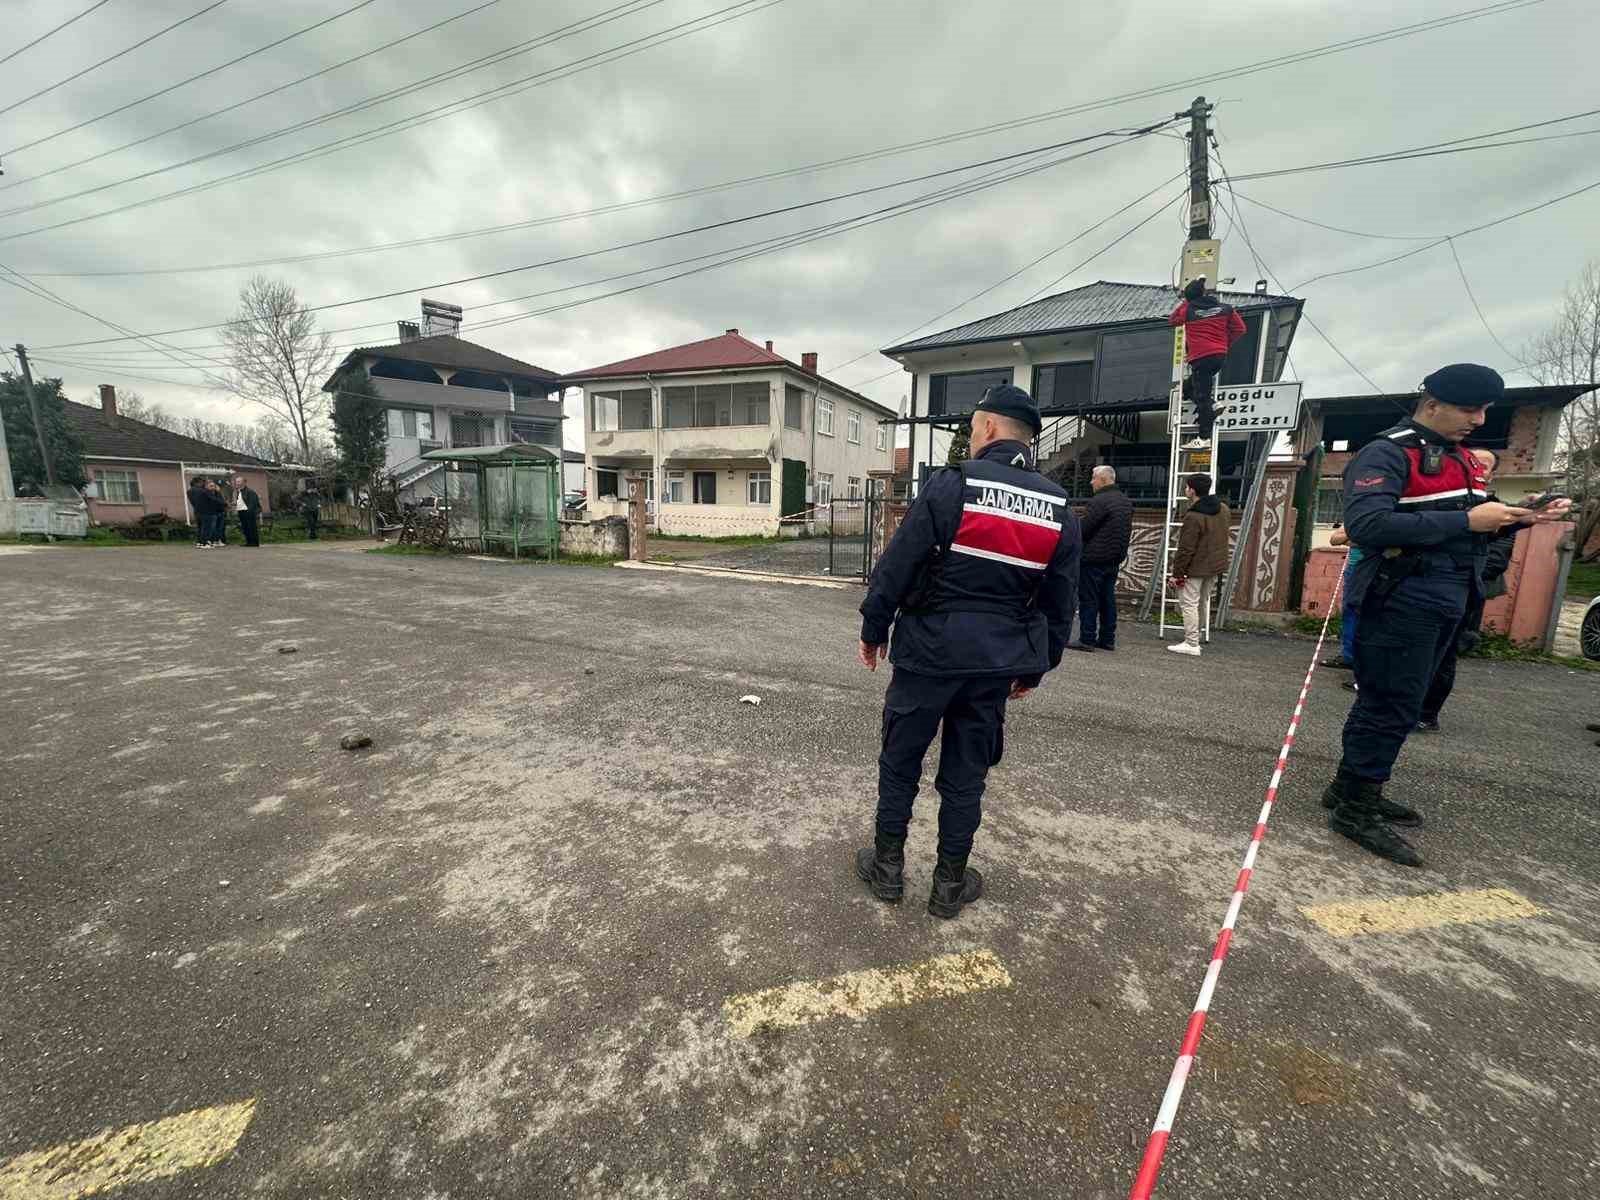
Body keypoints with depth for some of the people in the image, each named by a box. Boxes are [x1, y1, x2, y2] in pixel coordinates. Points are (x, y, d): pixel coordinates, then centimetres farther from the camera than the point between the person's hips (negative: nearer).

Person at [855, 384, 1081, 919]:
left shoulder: (952, 484, -10)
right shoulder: (1060, 509, 5)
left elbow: (896, 567, -11)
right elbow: (1060, 603, 10)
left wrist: (873, 630, 1)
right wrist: (1035, 668, 19)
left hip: (929, 652, -4)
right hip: (996, 664, 4)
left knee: (900, 762, 13)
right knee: (965, 774, 16)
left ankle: (887, 867, 28)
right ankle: (950, 884, 29)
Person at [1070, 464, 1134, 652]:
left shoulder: (1099, 501, -17)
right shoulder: (1126, 502, 14)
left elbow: (1083, 529, -17)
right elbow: (1127, 531, 19)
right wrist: (1119, 552, 19)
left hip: (1094, 559, -9)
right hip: (1115, 559, 9)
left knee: (1088, 599, -3)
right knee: (1108, 599, 13)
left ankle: (1087, 639, -1)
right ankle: (1107, 639, 18)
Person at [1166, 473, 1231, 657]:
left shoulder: (1194, 516, -22)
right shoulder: (1223, 509, 6)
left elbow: (1186, 549, -21)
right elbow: (1220, 538, 18)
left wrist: (1177, 573, -15)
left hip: (1196, 568, -9)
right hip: (1216, 566, 9)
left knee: (1189, 603, -2)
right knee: (1203, 601, 20)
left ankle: (1191, 644, -1)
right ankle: (1195, 635, 31)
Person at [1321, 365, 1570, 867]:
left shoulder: (1461, 458, 18)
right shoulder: (1387, 454, -12)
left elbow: (1470, 523, 26)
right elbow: (1366, 525, -27)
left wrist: (1522, 514, 7)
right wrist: (1466, 521, -24)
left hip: (1448, 601, 10)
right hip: (1402, 599, -9)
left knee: (1392, 703, 15)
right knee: (1390, 707, -6)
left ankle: (1352, 786, 27)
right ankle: (1354, 809, 4)